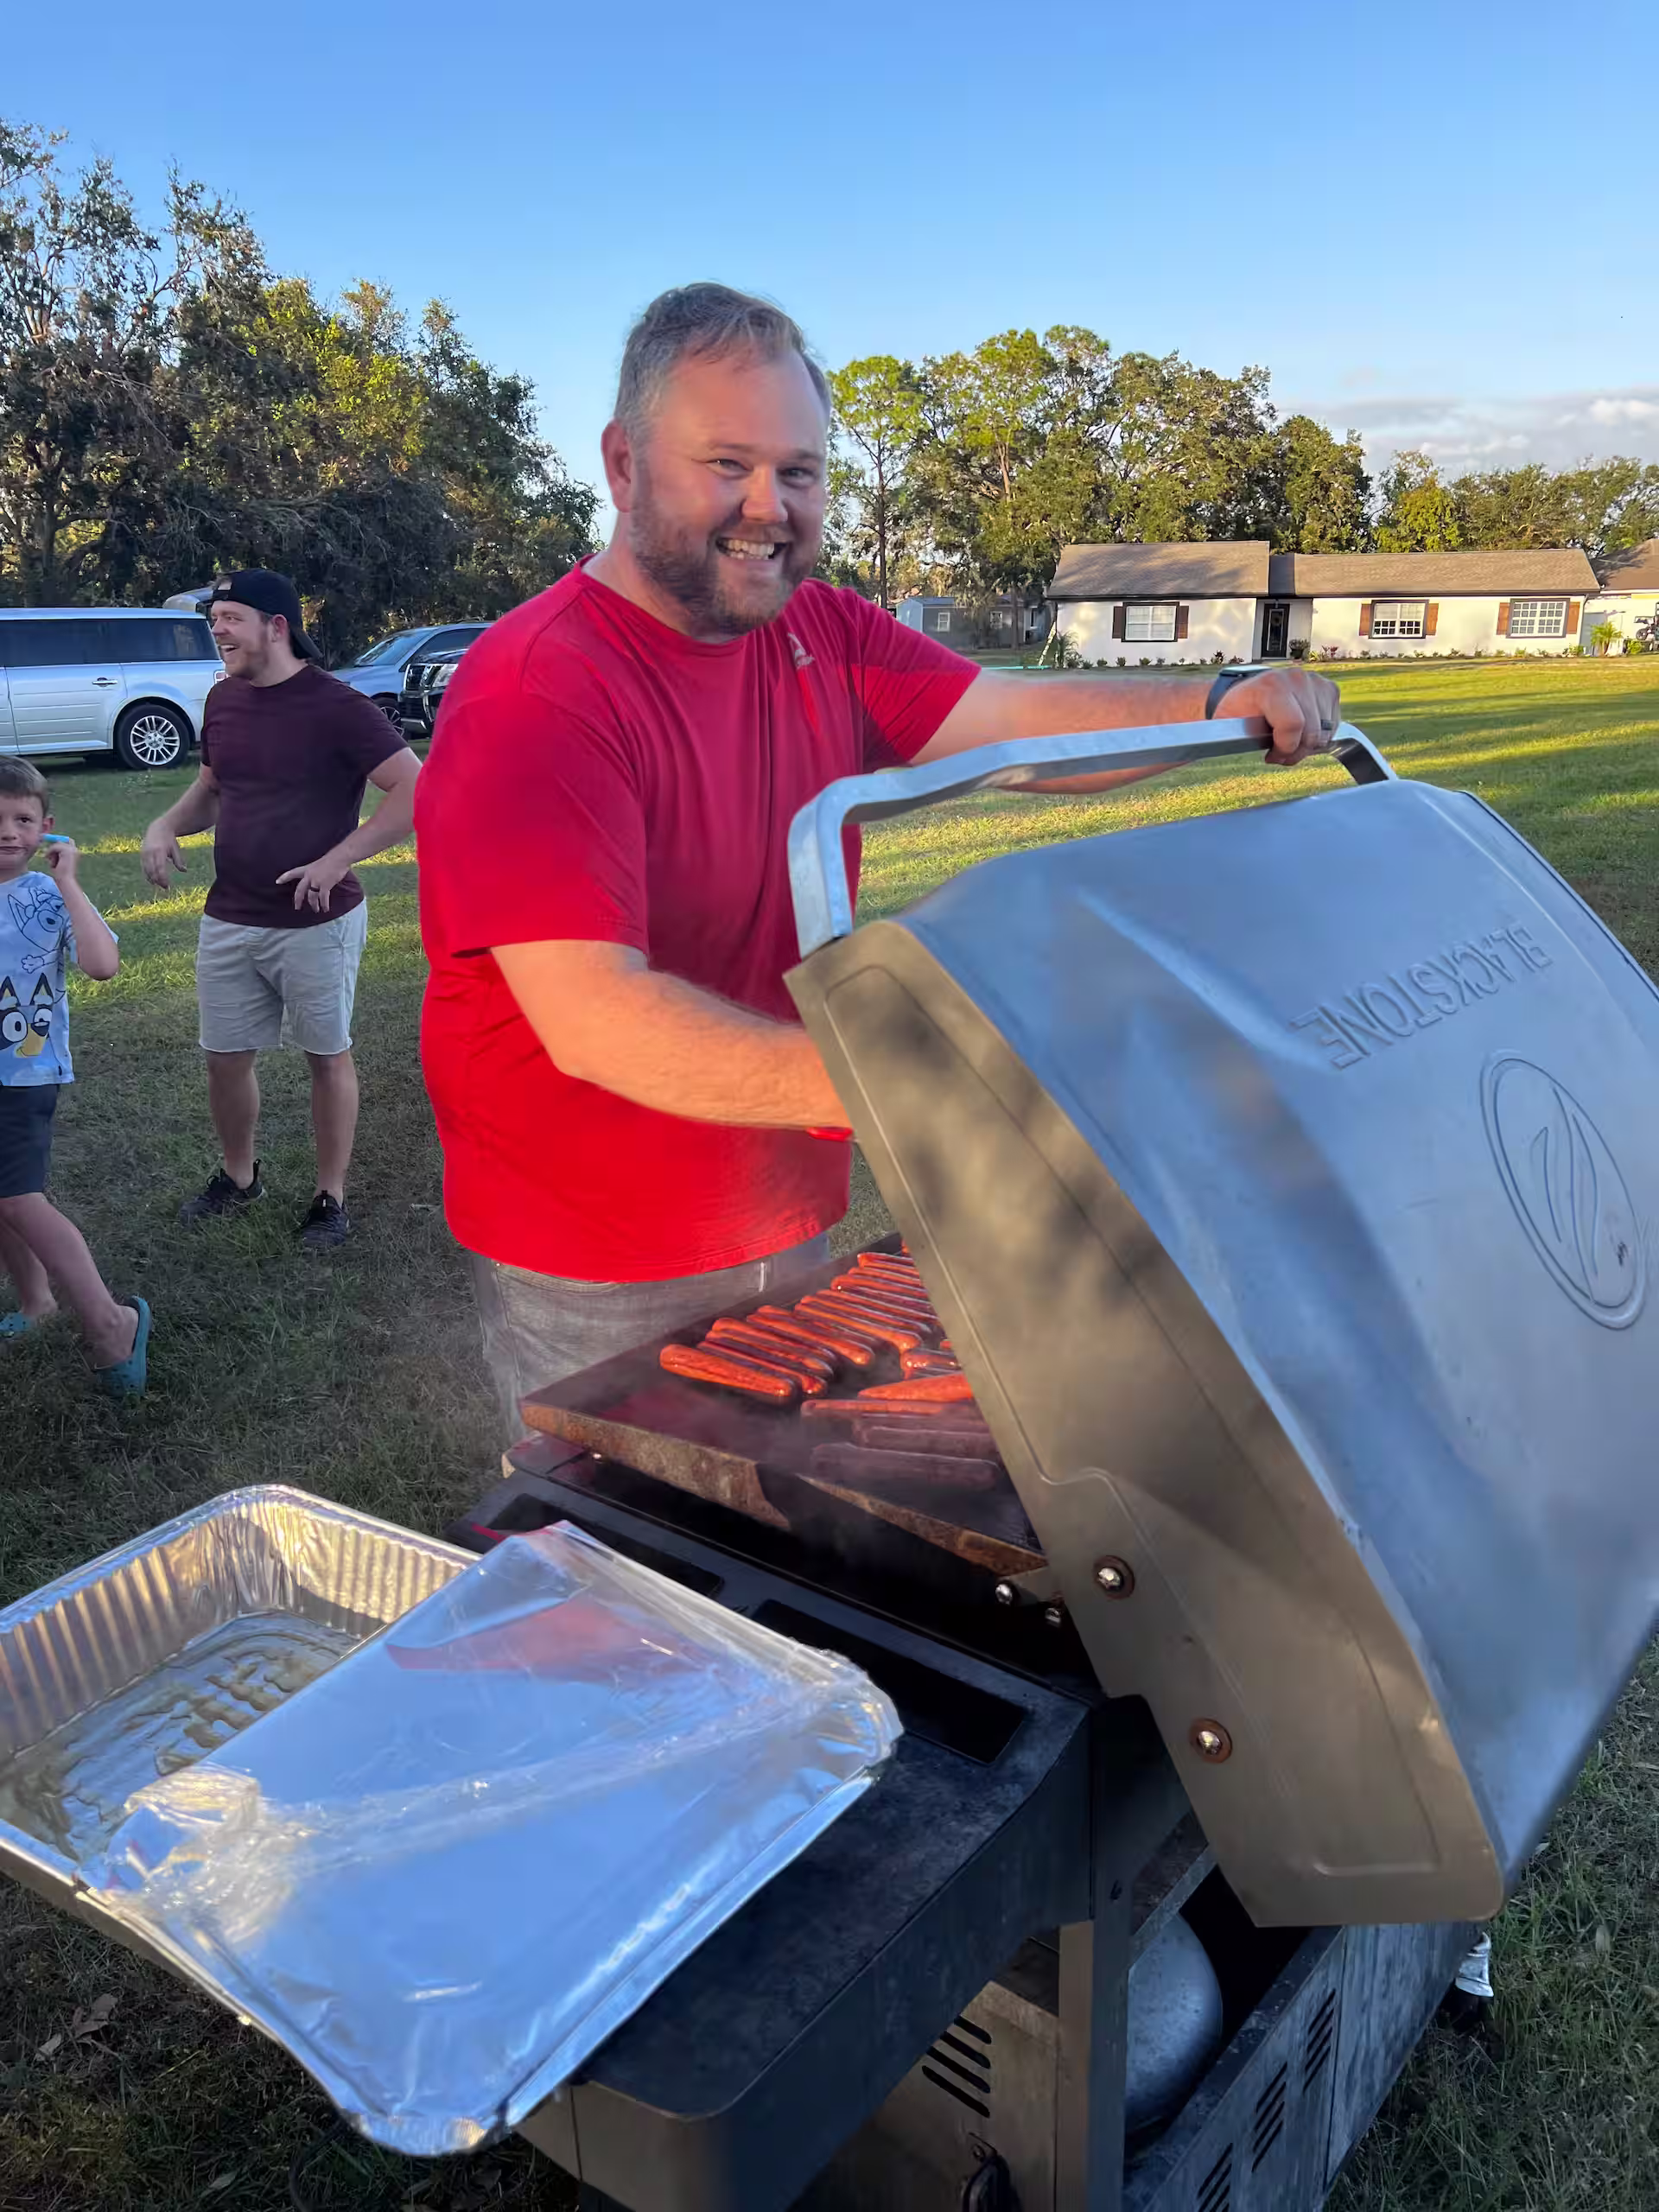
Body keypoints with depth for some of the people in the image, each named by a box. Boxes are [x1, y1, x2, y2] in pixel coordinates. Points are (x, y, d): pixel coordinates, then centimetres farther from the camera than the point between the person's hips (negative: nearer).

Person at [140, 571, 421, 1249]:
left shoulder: (335, 707, -15)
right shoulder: (223, 700, 5)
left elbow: (414, 792, -21)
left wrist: (336, 861, -24)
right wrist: (166, 826, 0)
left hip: (316, 924, -6)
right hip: (228, 921, 6)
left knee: (328, 1057, 10)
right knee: (224, 1058, 14)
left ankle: (331, 1197, 24)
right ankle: (238, 1177, 38)